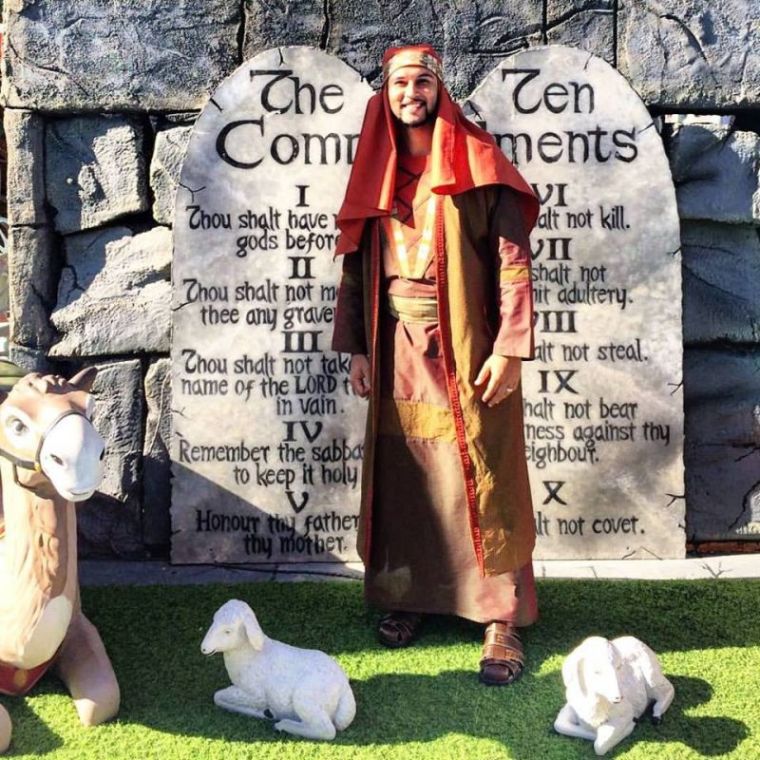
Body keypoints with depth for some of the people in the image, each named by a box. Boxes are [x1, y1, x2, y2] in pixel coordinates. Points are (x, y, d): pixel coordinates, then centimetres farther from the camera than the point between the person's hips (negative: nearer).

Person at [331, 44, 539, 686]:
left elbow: (513, 260, -7)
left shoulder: (476, 164, -2)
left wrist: (509, 349, -15)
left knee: (481, 479, -3)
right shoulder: (377, 171, 12)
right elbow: (356, 266, 13)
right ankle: (408, 594, 23)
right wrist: (356, 348, 7)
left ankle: (503, 618, 3)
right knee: (401, 476, 8)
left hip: (466, 346, -4)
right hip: (398, 349, 4)